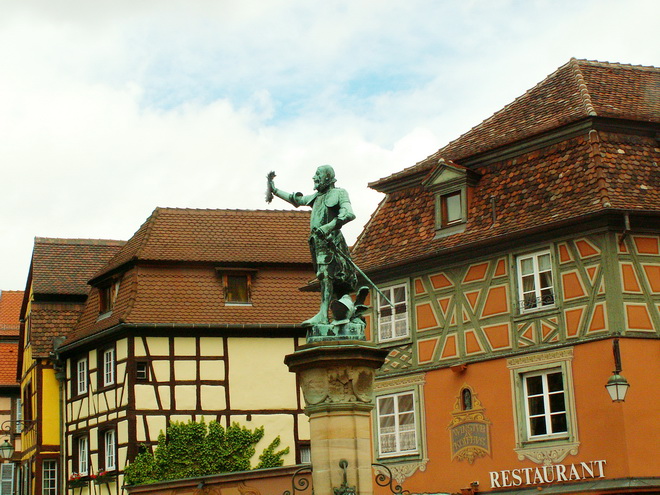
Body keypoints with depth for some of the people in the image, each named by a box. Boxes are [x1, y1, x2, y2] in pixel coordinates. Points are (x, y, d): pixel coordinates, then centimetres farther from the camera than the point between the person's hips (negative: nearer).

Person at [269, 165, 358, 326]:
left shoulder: (338, 194, 0)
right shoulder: (317, 197, 25)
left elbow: (349, 214, -16)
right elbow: (295, 200, 37)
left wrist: (329, 226, -29)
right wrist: (274, 190, 35)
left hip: (329, 240, -8)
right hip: (317, 242, 8)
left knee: (325, 274, -20)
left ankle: (323, 315, -31)